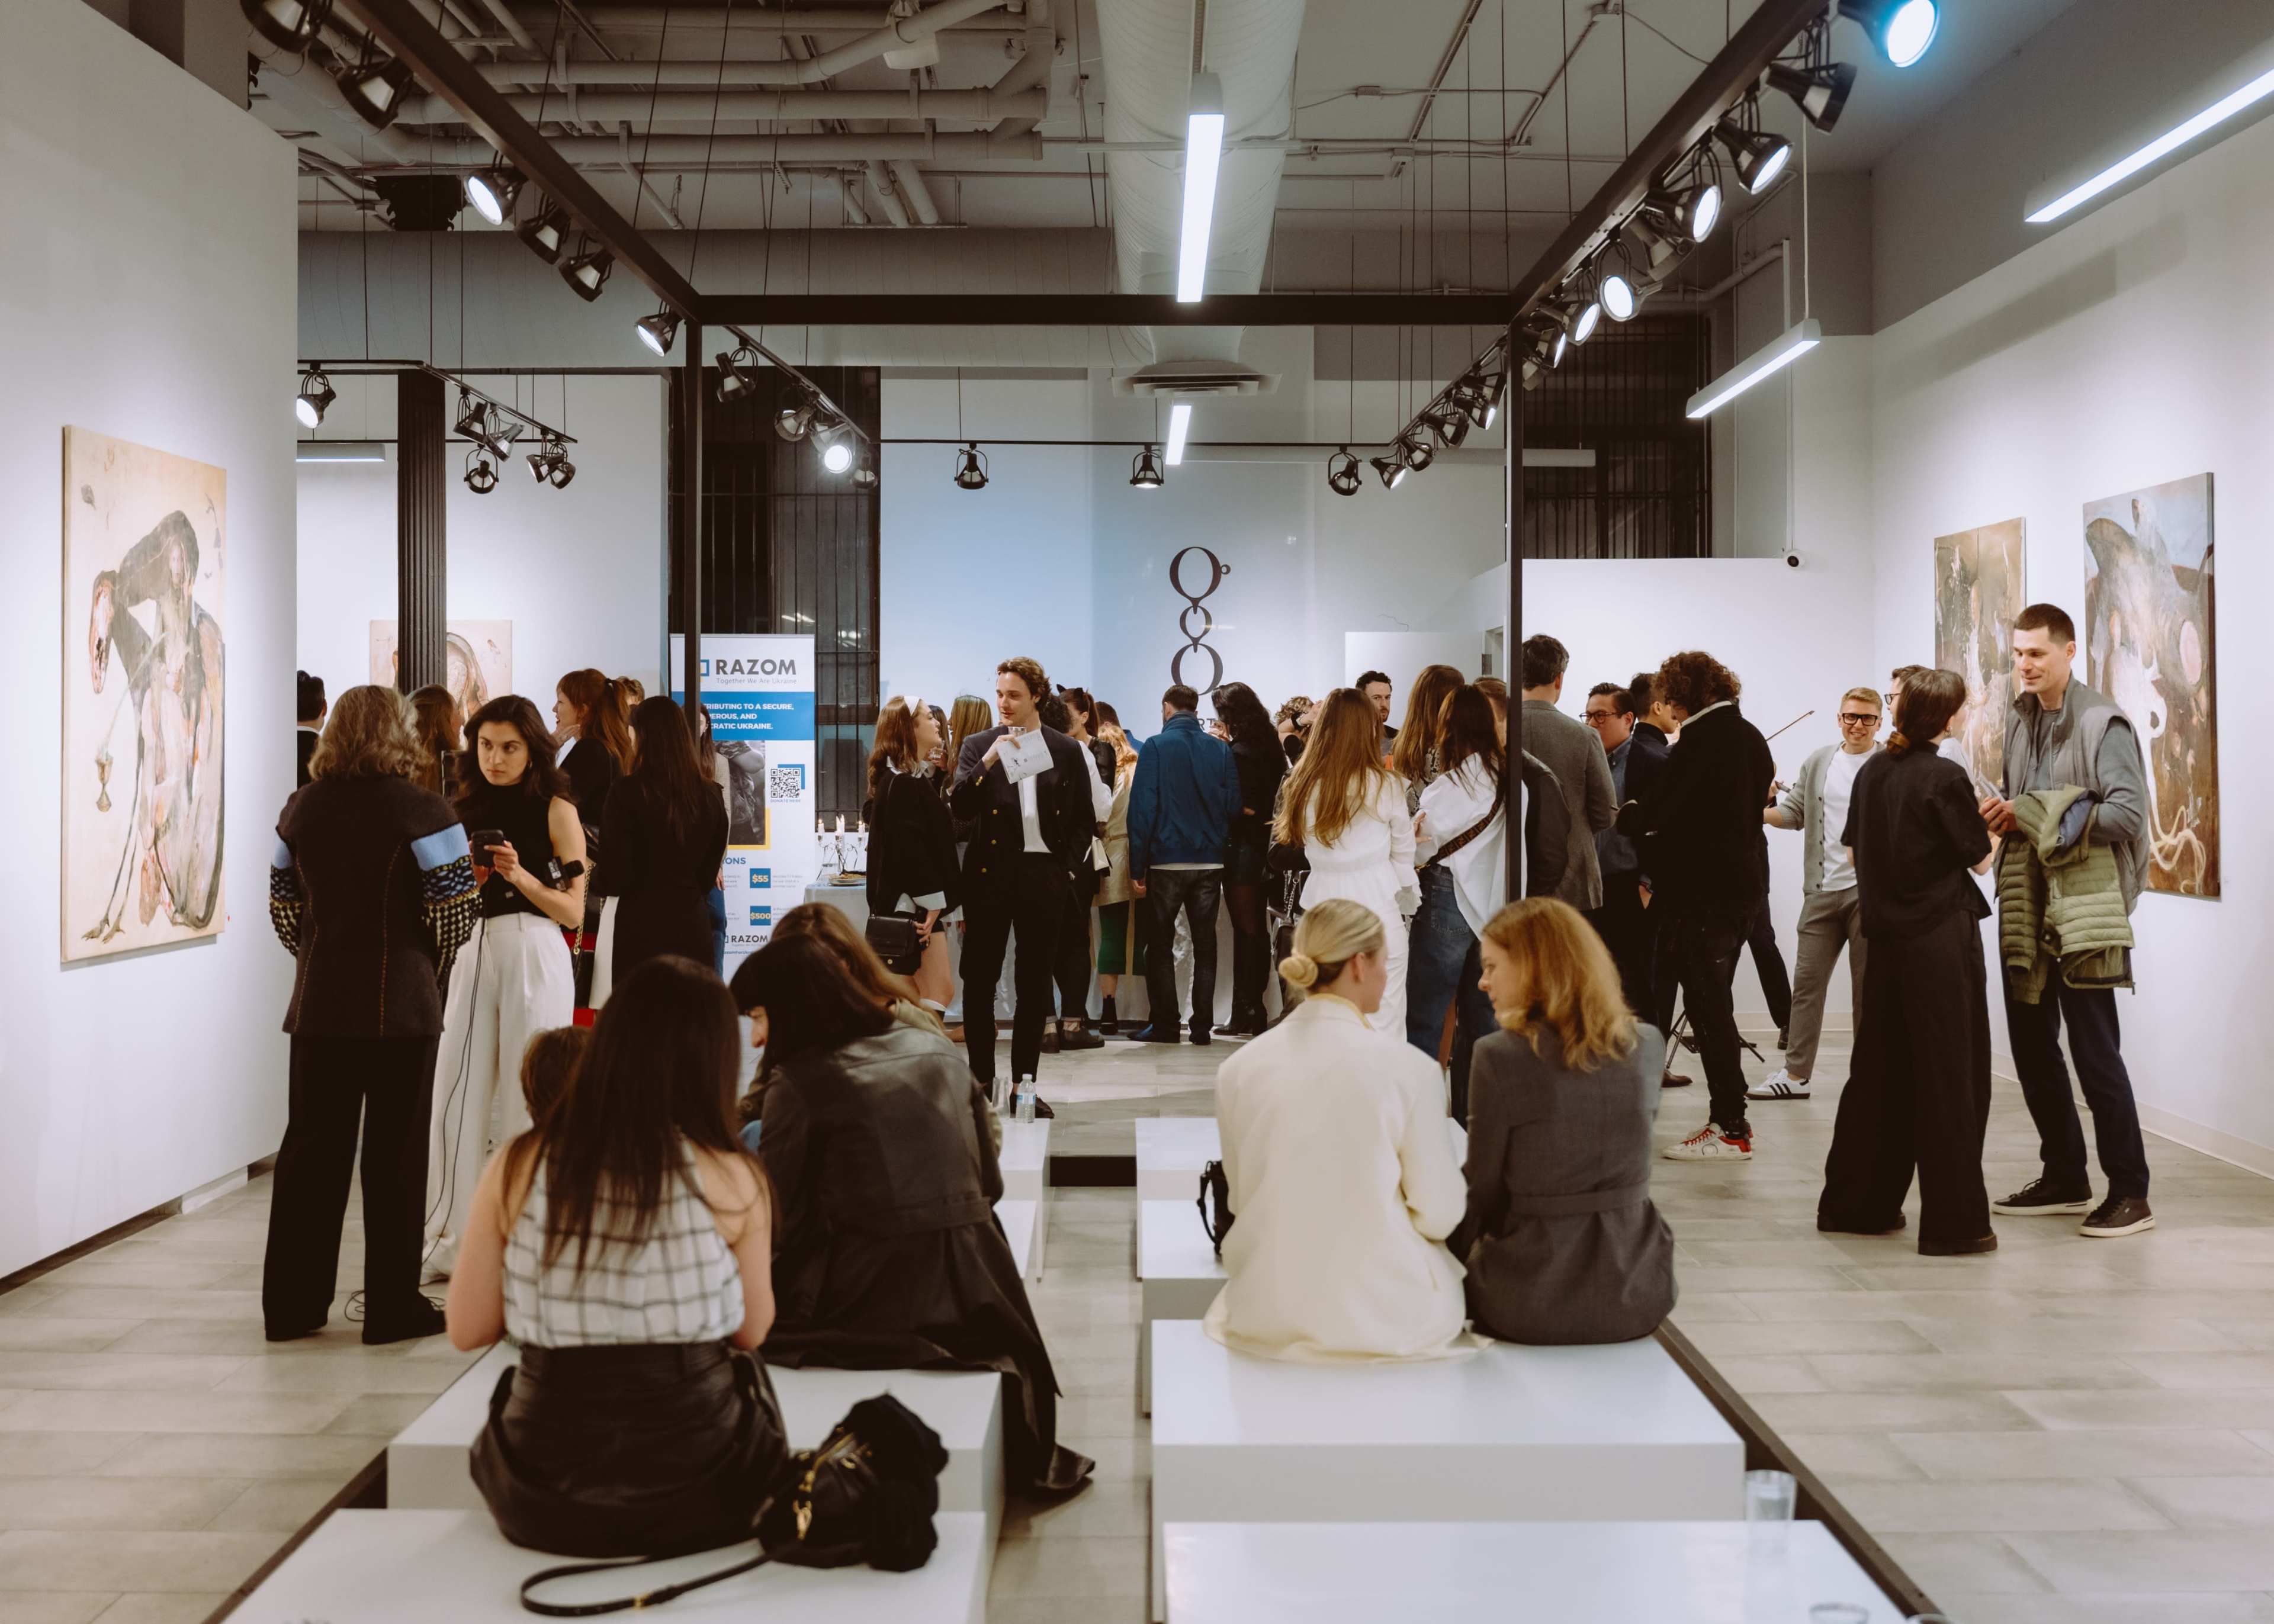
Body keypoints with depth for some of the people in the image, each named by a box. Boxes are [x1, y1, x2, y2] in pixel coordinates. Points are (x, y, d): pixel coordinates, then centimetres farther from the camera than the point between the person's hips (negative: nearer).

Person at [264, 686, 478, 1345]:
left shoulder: (302, 807, 6)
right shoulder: (422, 810, -9)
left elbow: (284, 905, 11)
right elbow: (454, 909, -9)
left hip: (319, 1002, 5)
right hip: (400, 1004, -5)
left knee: (310, 1148, 11)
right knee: (395, 1154, 3)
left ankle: (292, 1305, 17)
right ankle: (393, 1308, 9)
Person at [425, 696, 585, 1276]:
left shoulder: (556, 810, 1)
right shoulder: (464, 810, 12)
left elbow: (573, 911, -3)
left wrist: (520, 875, -16)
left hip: (535, 956, -4)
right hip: (471, 952, 4)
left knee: (530, 1099, -2)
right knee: (457, 1094, 1)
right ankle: (455, 1241, 11)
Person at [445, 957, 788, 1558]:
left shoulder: (516, 1167, -7)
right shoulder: (730, 1178, -11)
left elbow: (467, 1330, 2)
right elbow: (751, 1330, 3)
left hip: (542, 1504, 1)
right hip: (696, 1495, -1)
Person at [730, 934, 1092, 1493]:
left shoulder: (798, 1084, -8)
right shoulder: (938, 1049, 9)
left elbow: (775, 1228, -7)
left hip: (867, 1306, -6)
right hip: (973, 1296, 6)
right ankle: (1025, 1456, 29)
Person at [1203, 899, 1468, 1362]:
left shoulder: (1238, 1070, -3)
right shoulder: (1407, 1068, -13)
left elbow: (1242, 1199, 7)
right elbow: (1441, 1214, -6)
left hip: (1269, 1315, 4)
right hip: (1386, 1315, -4)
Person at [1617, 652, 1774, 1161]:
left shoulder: (1701, 740, -16)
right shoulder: (1751, 737, 13)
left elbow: (1654, 815, -19)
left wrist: (1626, 813, 3)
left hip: (1705, 889, -9)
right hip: (1745, 883, 9)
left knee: (1707, 1005, -4)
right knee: (1713, 1001, 16)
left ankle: (1731, 1130, -1)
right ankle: (1730, 1118, 20)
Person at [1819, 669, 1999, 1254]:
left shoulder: (1872, 769, 6)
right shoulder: (1945, 777, -14)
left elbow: (1853, 846, 14)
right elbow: (1979, 855, -4)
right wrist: (1994, 824, 14)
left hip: (1885, 936, 7)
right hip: (1943, 937, -7)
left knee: (1879, 1069, 15)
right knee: (1949, 1078, -1)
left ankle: (1854, 1204, 21)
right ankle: (1953, 1223, 2)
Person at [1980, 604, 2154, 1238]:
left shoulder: (2103, 722, -11)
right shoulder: (2019, 717, 12)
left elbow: (2128, 814, -19)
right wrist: (2001, 808, -1)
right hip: (2026, 905, 8)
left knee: (2095, 1050, -4)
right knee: (2031, 1045, 13)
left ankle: (2129, 1192, 6)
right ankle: (2064, 1178, 26)